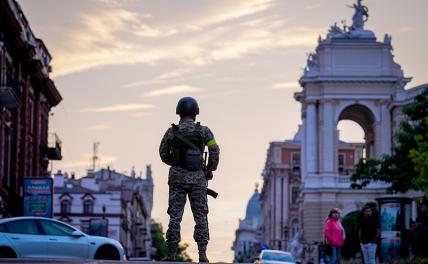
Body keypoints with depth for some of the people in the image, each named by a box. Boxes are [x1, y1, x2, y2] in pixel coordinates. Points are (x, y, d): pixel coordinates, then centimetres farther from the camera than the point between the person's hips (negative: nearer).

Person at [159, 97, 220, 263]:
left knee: (175, 216, 3)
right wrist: (210, 170, 4)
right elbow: (215, 151, -10)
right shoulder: (203, 131, -3)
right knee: (200, 216, 6)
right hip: (198, 179, 0)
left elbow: (163, 154, 8)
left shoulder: (172, 132, -2)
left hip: (177, 178, 0)